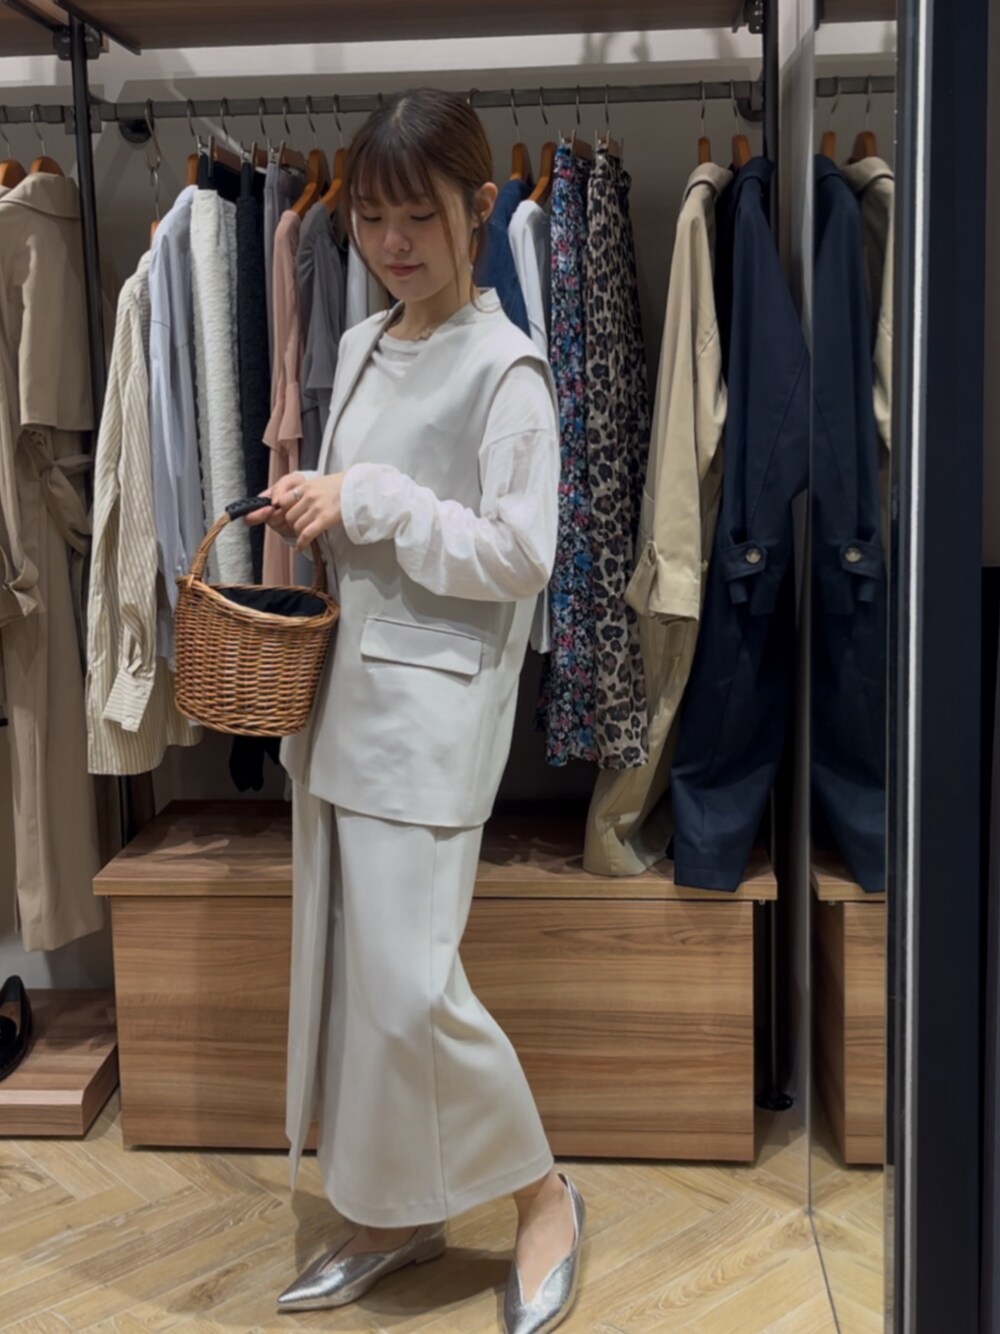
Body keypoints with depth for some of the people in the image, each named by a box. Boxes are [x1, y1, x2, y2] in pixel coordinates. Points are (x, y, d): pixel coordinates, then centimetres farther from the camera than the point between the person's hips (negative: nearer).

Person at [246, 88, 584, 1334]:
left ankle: (544, 1196, 16)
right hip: (339, 686, 8)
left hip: (432, 703, -8)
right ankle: (398, 1211, 29)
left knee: (409, 982, -9)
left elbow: (521, 556, -15)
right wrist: (310, 517, 4)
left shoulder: (505, 367, -9)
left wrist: (370, 501, -16)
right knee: (339, 960, 12)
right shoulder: (359, 347, 13)